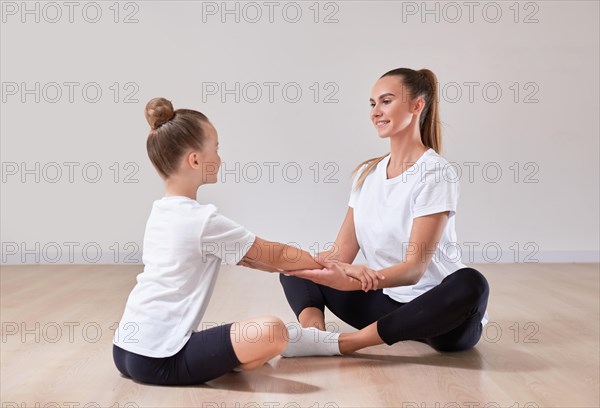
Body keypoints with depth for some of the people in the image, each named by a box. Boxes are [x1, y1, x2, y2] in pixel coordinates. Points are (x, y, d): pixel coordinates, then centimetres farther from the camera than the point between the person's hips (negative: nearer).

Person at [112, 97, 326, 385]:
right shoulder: (204, 220, -16)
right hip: (157, 360, -9)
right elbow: (273, 254, -5)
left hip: (127, 350, 9)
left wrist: (309, 263, 20)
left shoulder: (160, 212, 11)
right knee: (272, 331, -23)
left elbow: (238, 255, 17)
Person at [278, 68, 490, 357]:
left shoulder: (436, 173, -14)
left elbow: (415, 267, -23)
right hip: (388, 303, 5)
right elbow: (341, 252, 0)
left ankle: (340, 343, -33)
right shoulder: (366, 173, 6)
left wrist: (352, 283, -39)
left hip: (440, 314, -5)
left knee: (470, 284, -38)